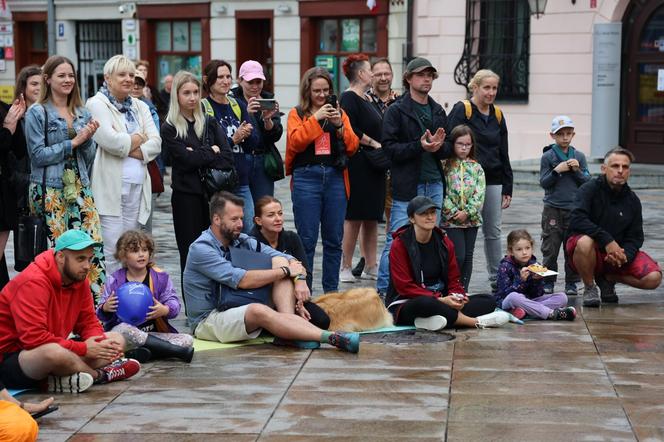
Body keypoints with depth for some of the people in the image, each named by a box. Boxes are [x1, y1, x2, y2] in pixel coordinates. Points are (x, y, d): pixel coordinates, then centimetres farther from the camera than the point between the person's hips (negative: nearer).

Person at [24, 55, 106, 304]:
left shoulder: (82, 113, 14)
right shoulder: (37, 113, -1)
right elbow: (38, 154, -9)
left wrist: (88, 139, -5)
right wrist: (73, 142, -11)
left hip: (80, 188, 4)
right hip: (50, 191, -4)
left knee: (94, 244, -5)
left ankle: (98, 301, 0)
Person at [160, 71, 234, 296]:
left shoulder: (210, 123, 11)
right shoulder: (170, 129, 1)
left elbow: (227, 158, -1)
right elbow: (186, 159, -13)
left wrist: (200, 157, -12)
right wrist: (212, 151, -2)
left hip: (213, 193, 3)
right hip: (186, 195, -3)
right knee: (191, 253, 2)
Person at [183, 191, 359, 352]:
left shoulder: (242, 241, 7)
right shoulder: (201, 249, -14)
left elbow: (289, 261, 3)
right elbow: (242, 280, -25)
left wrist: (299, 280, -19)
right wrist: (286, 272, -18)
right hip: (209, 321, -7)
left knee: (280, 261, -8)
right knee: (258, 310, -38)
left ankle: (289, 329, -29)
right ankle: (331, 337, -46)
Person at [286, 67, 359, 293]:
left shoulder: (340, 113, 14)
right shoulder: (297, 114, 6)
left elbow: (352, 147, 6)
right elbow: (295, 142, -10)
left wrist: (339, 125, -9)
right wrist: (316, 118, -14)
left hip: (335, 178, 3)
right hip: (306, 179, -3)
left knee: (334, 239, 7)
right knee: (307, 239, -3)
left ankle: (331, 291, 16)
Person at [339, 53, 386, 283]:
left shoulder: (366, 99, 20)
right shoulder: (349, 98, -10)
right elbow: (350, 130, -19)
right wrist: (374, 143, -14)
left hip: (373, 167, 10)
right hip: (357, 166, -9)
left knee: (371, 217, 10)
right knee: (354, 217, -6)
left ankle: (370, 266, 15)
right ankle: (346, 267, 0)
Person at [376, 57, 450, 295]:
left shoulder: (438, 111, 16)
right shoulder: (396, 111, -1)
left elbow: (448, 150, 17)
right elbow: (389, 148, -9)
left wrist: (439, 147, -6)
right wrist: (419, 146, -19)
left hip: (434, 184, 6)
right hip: (407, 186, -5)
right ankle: (383, 290, 2)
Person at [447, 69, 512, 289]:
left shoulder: (497, 115, 13)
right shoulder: (462, 110, -5)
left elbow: (504, 154, 17)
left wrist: (507, 188, 13)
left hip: (493, 180, 5)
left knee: (493, 232, 11)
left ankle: (496, 277, 21)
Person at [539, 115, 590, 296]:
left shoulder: (579, 156, 6)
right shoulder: (547, 157, 0)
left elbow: (588, 182, 5)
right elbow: (543, 182, -3)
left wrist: (577, 170, -11)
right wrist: (556, 171, -16)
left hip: (574, 208, 2)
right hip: (552, 208, -2)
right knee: (550, 247, 2)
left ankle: (571, 282, 13)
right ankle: (548, 282, 12)